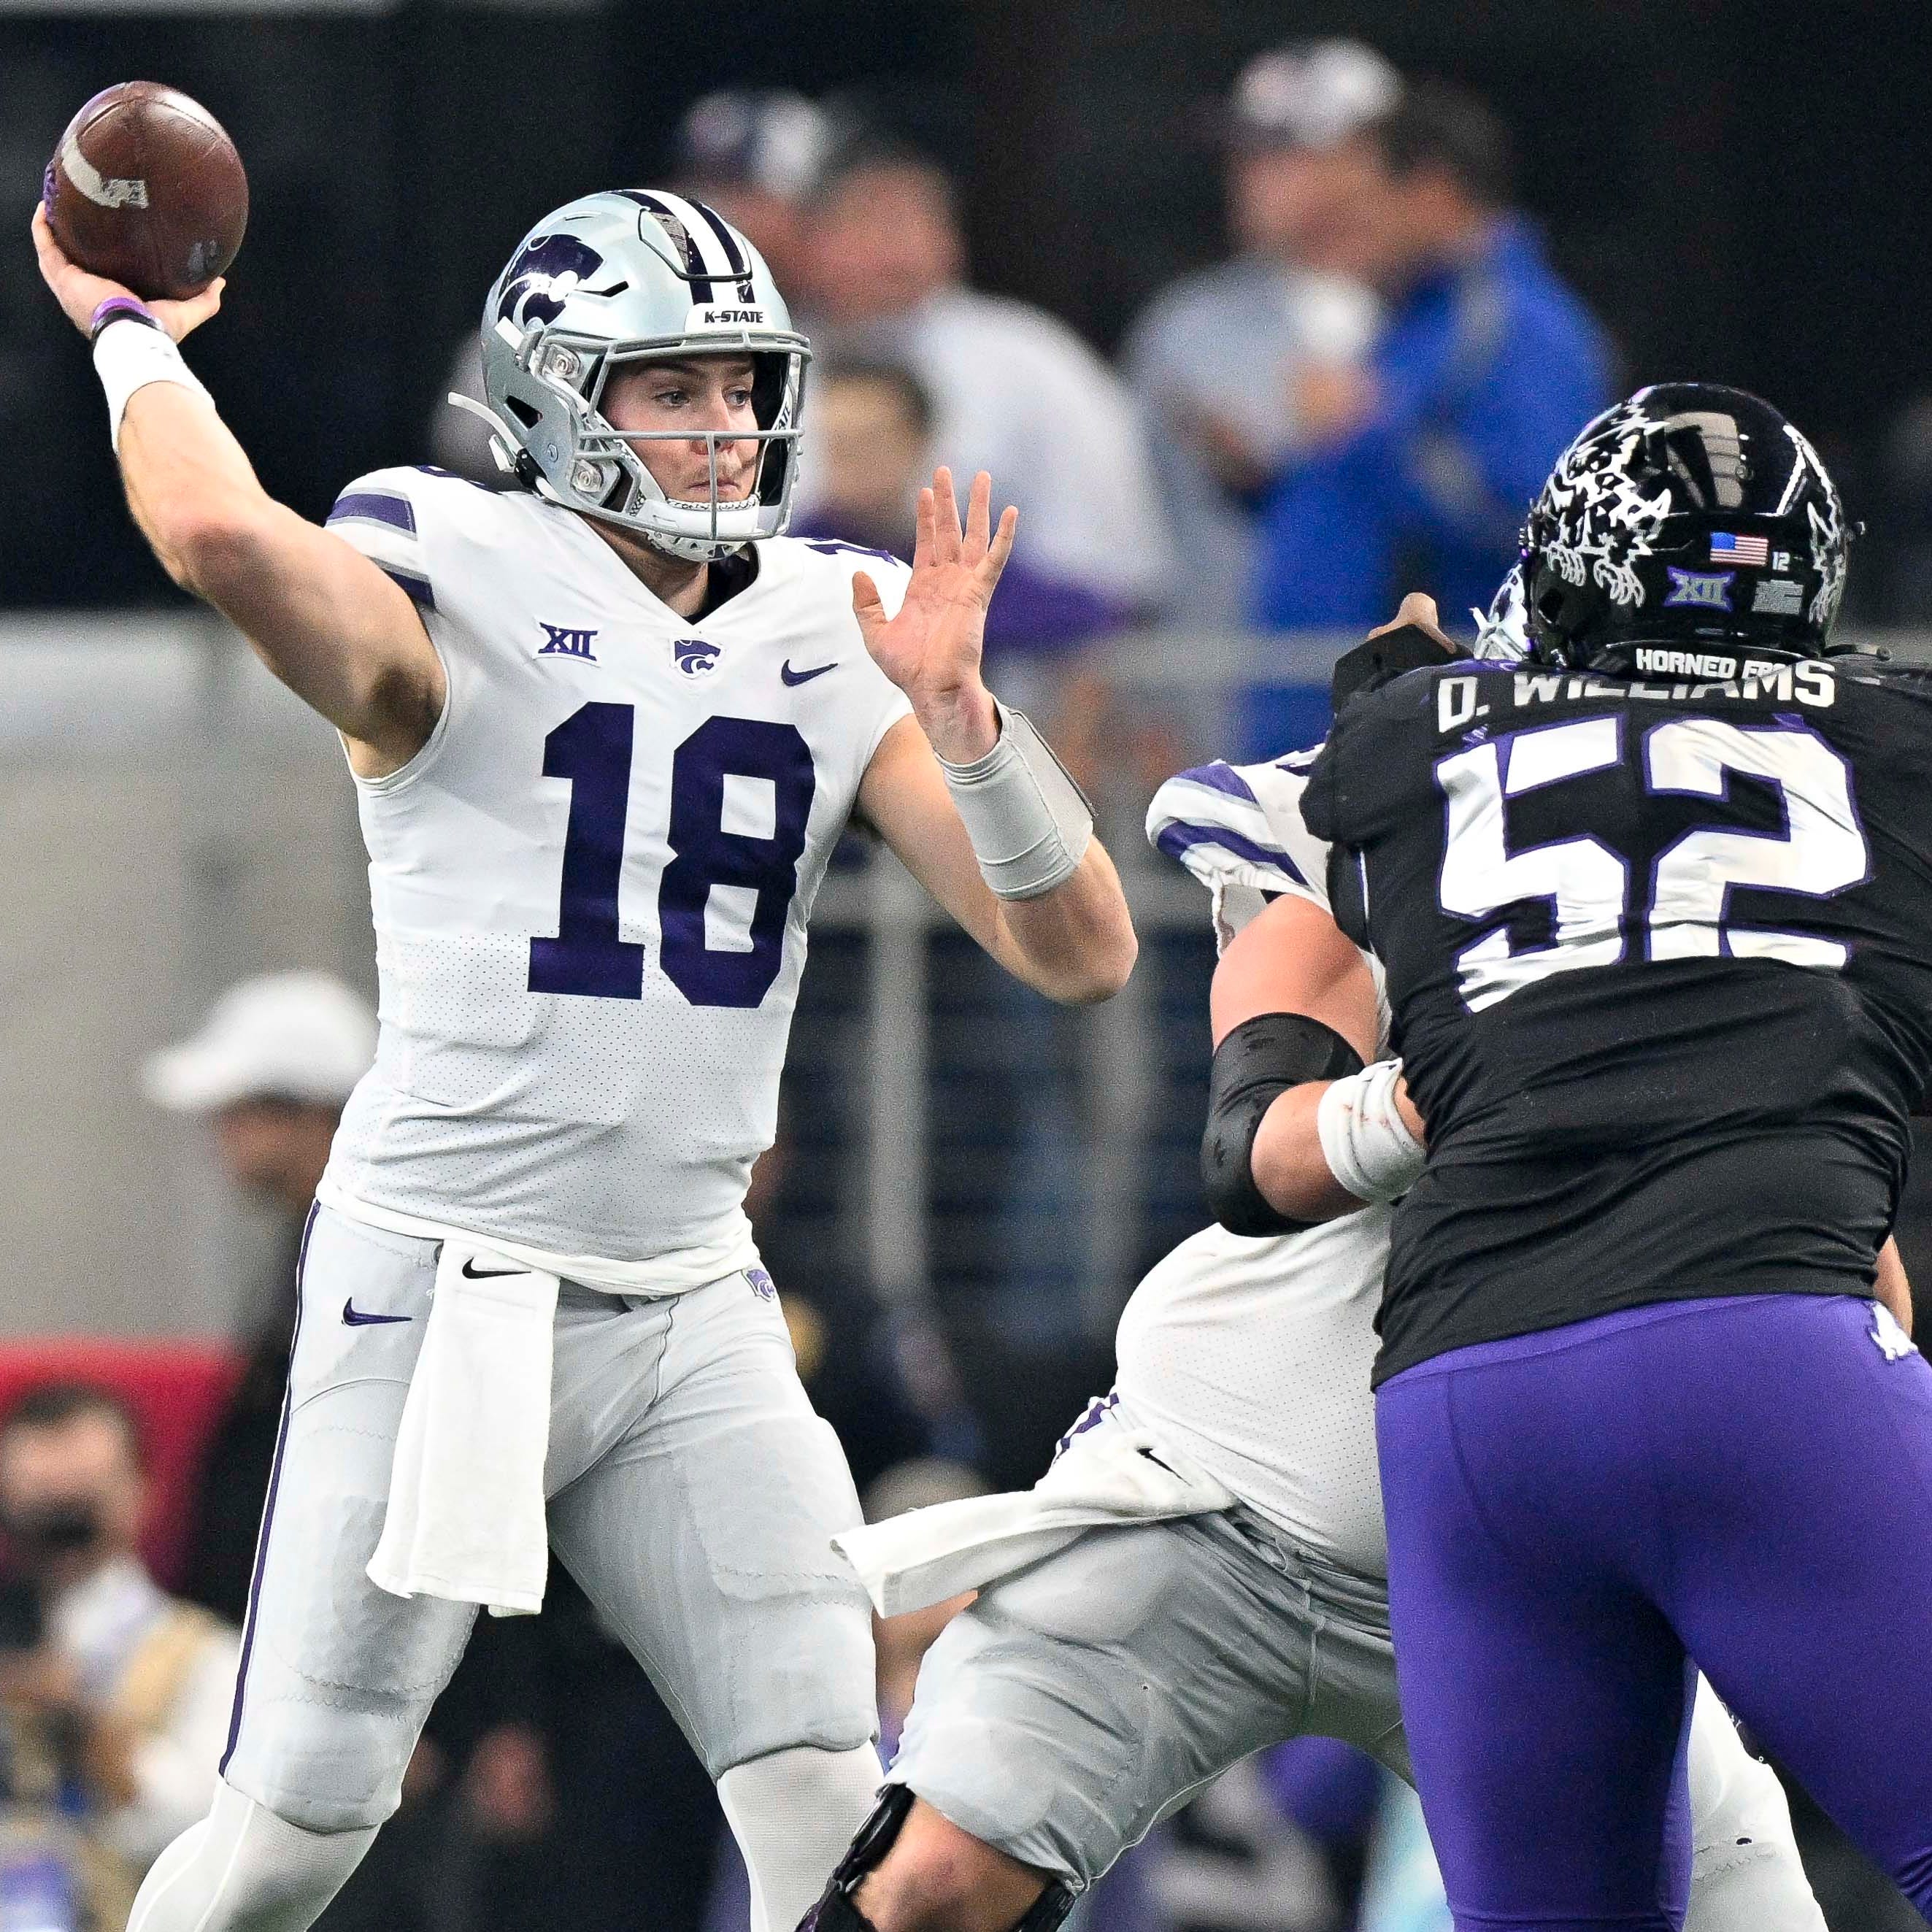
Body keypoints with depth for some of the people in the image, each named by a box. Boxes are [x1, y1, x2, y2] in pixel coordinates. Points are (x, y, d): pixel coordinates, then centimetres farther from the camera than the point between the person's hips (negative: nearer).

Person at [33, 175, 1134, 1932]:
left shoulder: (834, 646, 7)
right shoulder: (460, 599, -8)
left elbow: (1082, 951, 2)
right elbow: (223, 538, -31)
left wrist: (957, 712, -13)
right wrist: (132, 335, -13)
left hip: (692, 1311, 4)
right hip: (440, 1292, -4)